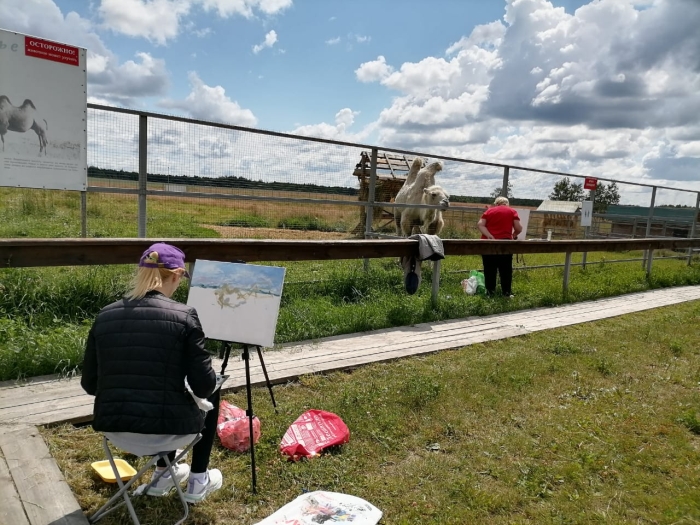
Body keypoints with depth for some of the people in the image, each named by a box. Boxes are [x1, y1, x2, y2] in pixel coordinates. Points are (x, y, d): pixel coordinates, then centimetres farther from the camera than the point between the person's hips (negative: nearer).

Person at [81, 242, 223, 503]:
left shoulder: (105, 315, 1)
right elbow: (203, 385, -12)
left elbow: (89, 384, 7)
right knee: (212, 393, 27)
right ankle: (199, 481, 34)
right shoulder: (184, 316, -13)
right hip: (164, 432, -5)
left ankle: (163, 475, 44)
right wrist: (211, 383, 11)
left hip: (114, 431, 5)